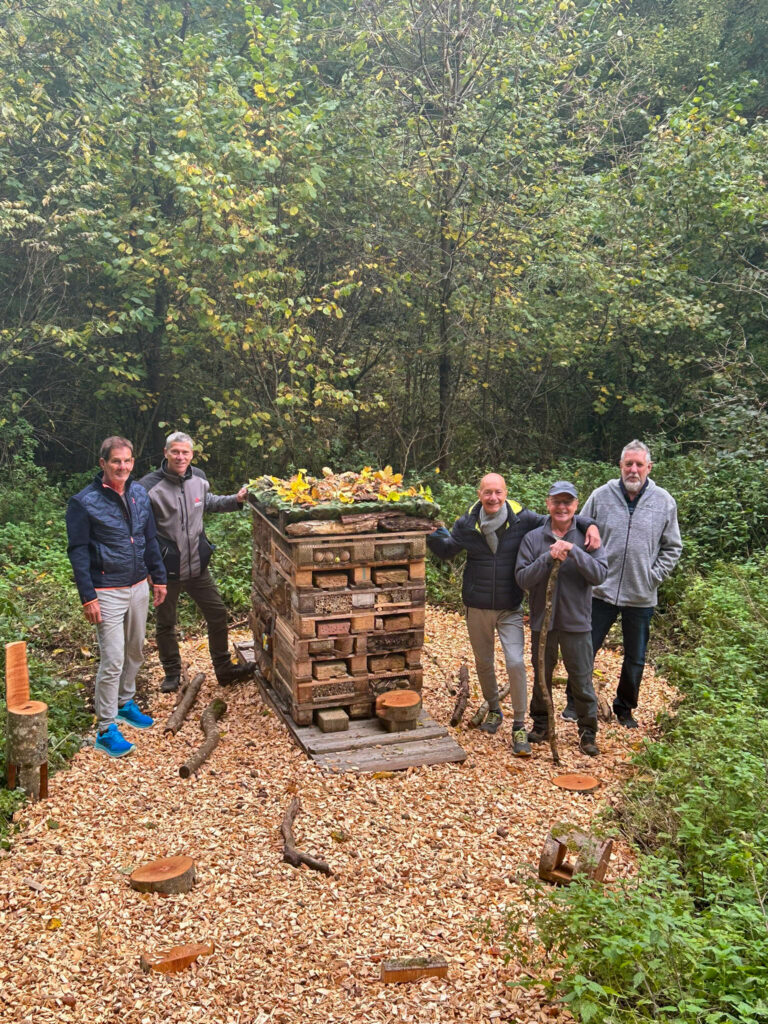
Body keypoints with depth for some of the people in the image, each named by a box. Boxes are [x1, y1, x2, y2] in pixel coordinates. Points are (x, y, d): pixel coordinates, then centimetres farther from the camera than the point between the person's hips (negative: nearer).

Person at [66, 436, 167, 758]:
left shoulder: (140, 494, 4)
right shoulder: (84, 502, -13)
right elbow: (78, 551, -12)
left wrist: (158, 578, 12)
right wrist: (88, 597, -16)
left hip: (138, 587, 6)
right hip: (107, 592, -6)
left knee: (135, 652, 18)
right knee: (113, 661, -6)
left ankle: (125, 703, 39)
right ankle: (105, 730, 4)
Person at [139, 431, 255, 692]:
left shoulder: (198, 479, 1)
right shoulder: (150, 486, -18)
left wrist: (235, 500, 8)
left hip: (197, 564, 5)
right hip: (167, 569, -5)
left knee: (218, 614, 11)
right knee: (166, 624, 12)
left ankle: (224, 669, 28)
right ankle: (172, 673, 32)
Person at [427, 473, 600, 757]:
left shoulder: (523, 519, -9)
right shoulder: (467, 523, -4)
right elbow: (447, 550, 11)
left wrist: (589, 525, -13)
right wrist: (433, 535, -10)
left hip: (510, 609, -2)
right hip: (477, 608, 2)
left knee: (516, 663, -14)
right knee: (483, 663, 15)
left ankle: (519, 727, 1)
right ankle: (493, 710, 41)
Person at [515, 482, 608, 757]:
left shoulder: (586, 538, -3)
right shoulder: (533, 538, -3)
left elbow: (599, 574, -14)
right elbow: (522, 578, -10)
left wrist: (573, 551, -25)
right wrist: (549, 557, -22)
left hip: (576, 621, -1)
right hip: (543, 621, 1)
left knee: (582, 680, 6)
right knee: (541, 677, 16)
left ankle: (588, 731, 23)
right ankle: (541, 724, 34)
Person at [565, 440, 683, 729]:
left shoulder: (664, 502, -3)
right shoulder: (601, 496, -5)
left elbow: (672, 548, 6)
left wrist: (654, 576, -4)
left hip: (642, 597, 1)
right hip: (601, 591, -1)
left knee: (635, 658, 14)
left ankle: (625, 708, 33)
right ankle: (576, 702, 26)